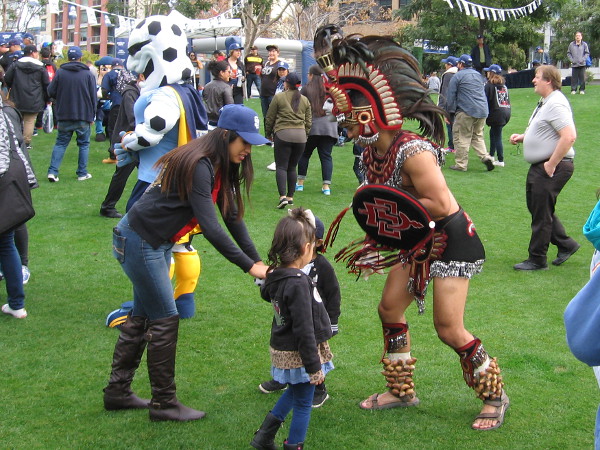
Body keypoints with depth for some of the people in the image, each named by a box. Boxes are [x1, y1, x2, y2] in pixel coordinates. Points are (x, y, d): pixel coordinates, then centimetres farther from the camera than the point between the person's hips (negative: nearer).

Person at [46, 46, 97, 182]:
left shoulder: (60, 73, -5)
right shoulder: (88, 74, -4)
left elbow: (51, 92, -2)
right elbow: (93, 96, -1)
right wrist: (91, 115, 9)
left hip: (64, 116, 1)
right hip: (83, 116, -1)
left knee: (60, 143, 9)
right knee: (84, 144, 10)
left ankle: (52, 172, 0)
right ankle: (82, 173, 11)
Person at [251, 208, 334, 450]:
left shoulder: (275, 276, -1)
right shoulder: (298, 283, -27)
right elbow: (304, 330, -25)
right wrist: (314, 366, -19)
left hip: (282, 349, 9)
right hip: (299, 355, -9)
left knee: (295, 392, 27)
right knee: (303, 403, 8)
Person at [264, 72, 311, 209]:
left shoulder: (279, 97, -1)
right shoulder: (305, 100, 11)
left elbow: (270, 118, 3)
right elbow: (309, 121, 13)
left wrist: (268, 133, 16)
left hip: (282, 134, -4)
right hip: (300, 135, 4)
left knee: (281, 167, -3)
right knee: (292, 167, 13)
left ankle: (283, 196, -16)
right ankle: (290, 197, 14)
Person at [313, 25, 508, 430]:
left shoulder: (413, 152, -30)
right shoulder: (371, 152, -2)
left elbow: (444, 206, -30)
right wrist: (376, 243, 8)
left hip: (453, 241, -9)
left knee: (449, 328, -5)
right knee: (390, 309, 10)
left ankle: (495, 396, 16)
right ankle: (402, 391, 27)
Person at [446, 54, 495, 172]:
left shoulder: (457, 76, 0)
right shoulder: (478, 75, 20)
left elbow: (450, 96, -2)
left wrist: (451, 111, 3)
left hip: (466, 111, -6)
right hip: (482, 110, 7)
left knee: (462, 137, -1)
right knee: (478, 136, 16)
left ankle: (461, 164, 0)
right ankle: (485, 157, -2)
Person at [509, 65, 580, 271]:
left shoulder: (556, 104, -19)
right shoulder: (545, 103, 14)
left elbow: (569, 136, -28)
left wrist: (551, 164, -24)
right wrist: (522, 137, 12)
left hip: (552, 168, -11)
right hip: (539, 167, 11)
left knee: (541, 213, -1)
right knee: (536, 208, 18)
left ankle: (537, 260, 10)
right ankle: (565, 244, 29)